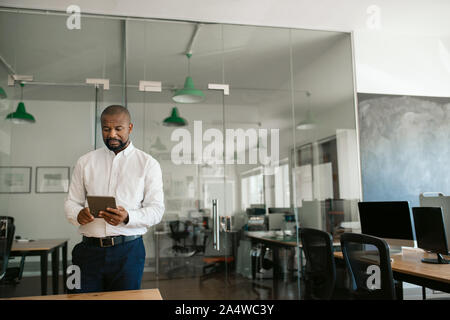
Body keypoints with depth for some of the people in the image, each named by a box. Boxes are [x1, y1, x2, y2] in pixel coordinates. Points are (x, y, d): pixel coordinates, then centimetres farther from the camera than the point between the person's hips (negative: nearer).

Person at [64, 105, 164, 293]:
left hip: (128, 251, -2)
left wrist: (127, 217, -21)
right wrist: (78, 215, -11)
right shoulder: (85, 162, 12)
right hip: (89, 249, 2)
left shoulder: (148, 164, 3)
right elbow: (71, 202, 13)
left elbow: (156, 209, -2)